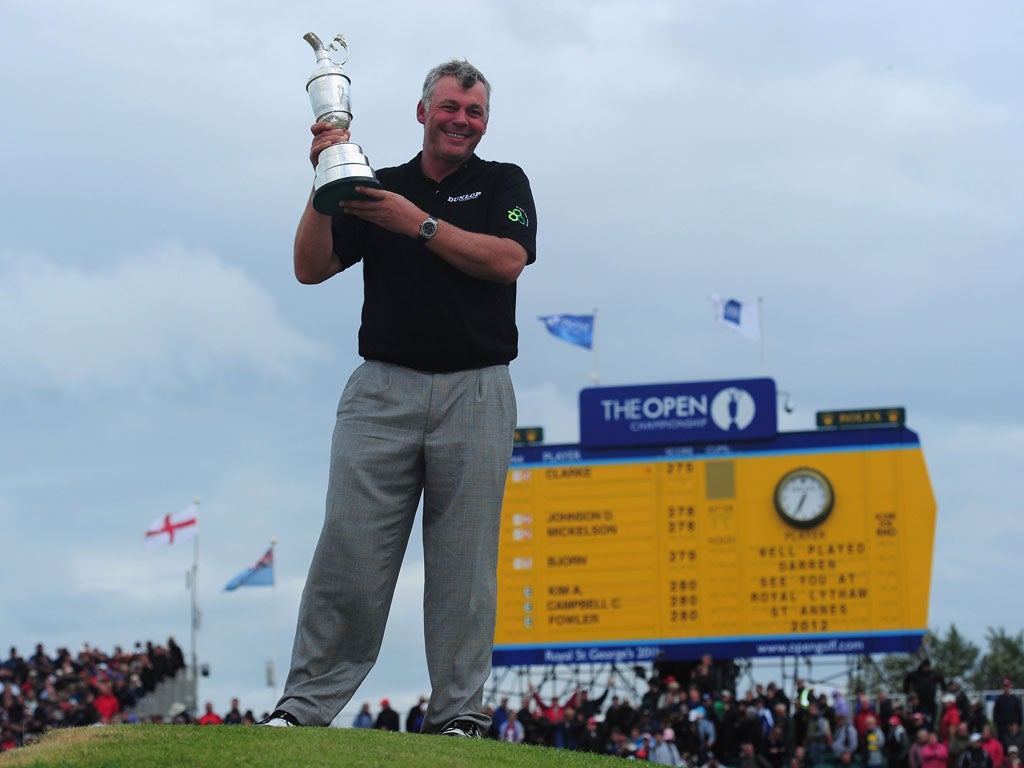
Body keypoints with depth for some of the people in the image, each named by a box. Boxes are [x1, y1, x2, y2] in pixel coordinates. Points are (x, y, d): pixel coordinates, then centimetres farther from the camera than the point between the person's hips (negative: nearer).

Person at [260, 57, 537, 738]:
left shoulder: (504, 184, 12)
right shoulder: (377, 187, 15)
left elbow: (506, 260, -8)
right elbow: (310, 268, 6)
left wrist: (419, 224, -12)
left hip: (475, 393, -1)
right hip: (384, 390, 1)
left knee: (464, 560, 0)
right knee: (349, 549, -6)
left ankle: (459, 712, 4)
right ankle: (305, 704, -4)